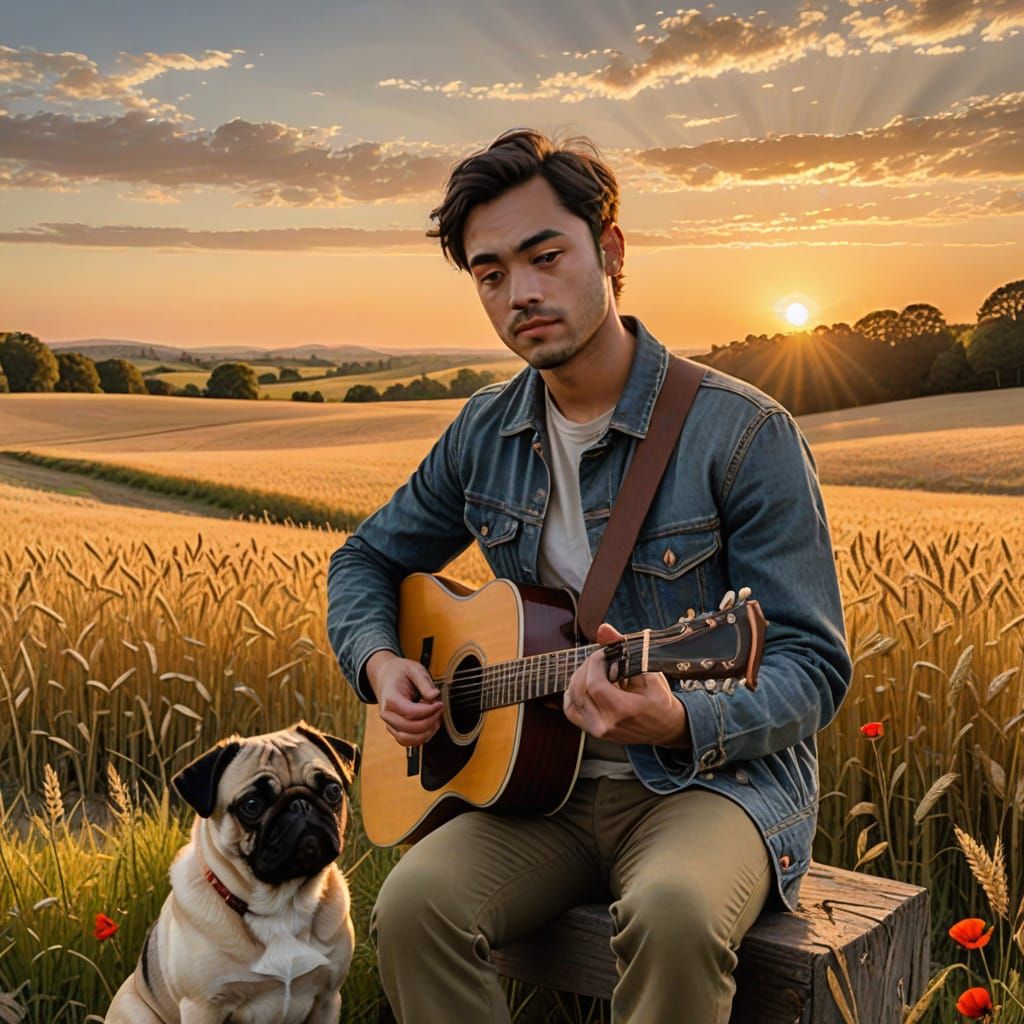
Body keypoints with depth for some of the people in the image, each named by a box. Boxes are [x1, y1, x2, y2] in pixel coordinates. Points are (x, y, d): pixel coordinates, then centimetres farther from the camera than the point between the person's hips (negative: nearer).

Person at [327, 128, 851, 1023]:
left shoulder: (745, 434, -12)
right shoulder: (485, 434, 5)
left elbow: (814, 665, -12)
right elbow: (367, 559, 20)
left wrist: (678, 722, -31)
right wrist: (379, 662, -1)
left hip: (717, 776, -4)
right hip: (543, 778, 4)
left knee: (672, 912, -36)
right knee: (413, 906, -23)